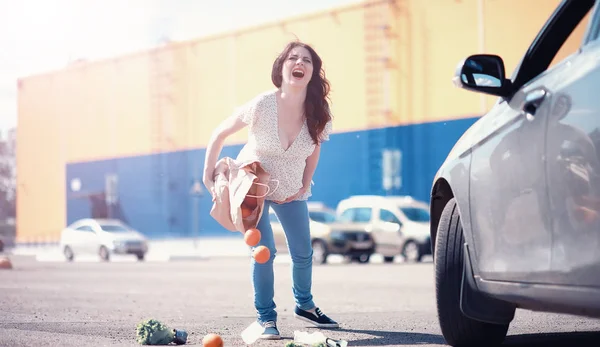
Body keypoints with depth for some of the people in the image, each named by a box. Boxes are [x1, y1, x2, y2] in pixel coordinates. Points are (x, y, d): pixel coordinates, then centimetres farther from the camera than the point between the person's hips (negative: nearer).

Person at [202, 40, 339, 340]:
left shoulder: (319, 112, -18)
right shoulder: (262, 106, -28)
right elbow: (219, 135, -15)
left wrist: (305, 184, 0)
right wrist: (208, 178, -15)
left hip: (291, 191, 4)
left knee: (303, 253, 9)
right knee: (264, 251, -16)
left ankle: (304, 305, 36)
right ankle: (265, 318, -1)